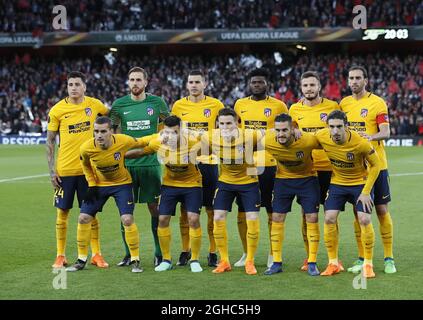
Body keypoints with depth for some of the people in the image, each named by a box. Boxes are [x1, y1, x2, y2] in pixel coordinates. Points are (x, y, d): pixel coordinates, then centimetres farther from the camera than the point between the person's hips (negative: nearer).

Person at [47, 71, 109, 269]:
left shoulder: (95, 105, -1)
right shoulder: (57, 110, -5)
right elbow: (50, 142, 0)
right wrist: (51, 170, -5)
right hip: (64, 169, -1)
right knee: (63, 212, 5)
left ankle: (96, 254, 14)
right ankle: (60, 256, 13)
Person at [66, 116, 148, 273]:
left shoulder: (123, 141, -28)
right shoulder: (86, 148, -23)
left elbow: (140, 143, -4)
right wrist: (91, 185, -5)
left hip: (121, 183, -2)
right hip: (99, 184, 2)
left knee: (127, 220, -16)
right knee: (83, 218, -2)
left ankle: (135, 260, 1)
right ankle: (81, 260, 14)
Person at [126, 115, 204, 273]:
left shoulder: (192, 143, -26)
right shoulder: (157, 142, -19)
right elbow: (139, 152, -1)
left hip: (192, 184, -3)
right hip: (169, 184, 3)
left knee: (193, 219, -11)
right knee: (163, 219, -1)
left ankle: (195, 260, 5)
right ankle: (166, 260, 15)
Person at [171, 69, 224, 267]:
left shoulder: (215, 105, 1)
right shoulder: (178, 106, 6)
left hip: (208, 162, -1)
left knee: (212, 210, 1)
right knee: (185, 209, 4)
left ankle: (213, 252, 8)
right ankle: (185, 251, 14)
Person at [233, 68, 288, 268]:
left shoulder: (278, 106, 0)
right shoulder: (240, 105, 9)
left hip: (269, 165, -3)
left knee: (273, 212, 3)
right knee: (243, 212, 6)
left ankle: (273, 254, 13)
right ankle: (246, 254, 18)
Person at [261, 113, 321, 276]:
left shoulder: (308, 140, -31)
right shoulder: (267, 141, -24)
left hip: (307, 179, -2)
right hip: (283, 179, 2)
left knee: (312, 218, -5)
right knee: (277, 218, -1)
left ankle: (312, 263, 4)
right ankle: (277, 262, 9)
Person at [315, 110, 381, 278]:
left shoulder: (360, 143, -28)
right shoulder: (321, 137, -20)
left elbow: (376, 165, -15)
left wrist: (366, 192, -16)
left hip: (360, 183, -3)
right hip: (337, 183, 3)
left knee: (364, 220, -13)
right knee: (329, 219, -9)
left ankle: (368, 264, 2)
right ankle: (333, 263, 5)